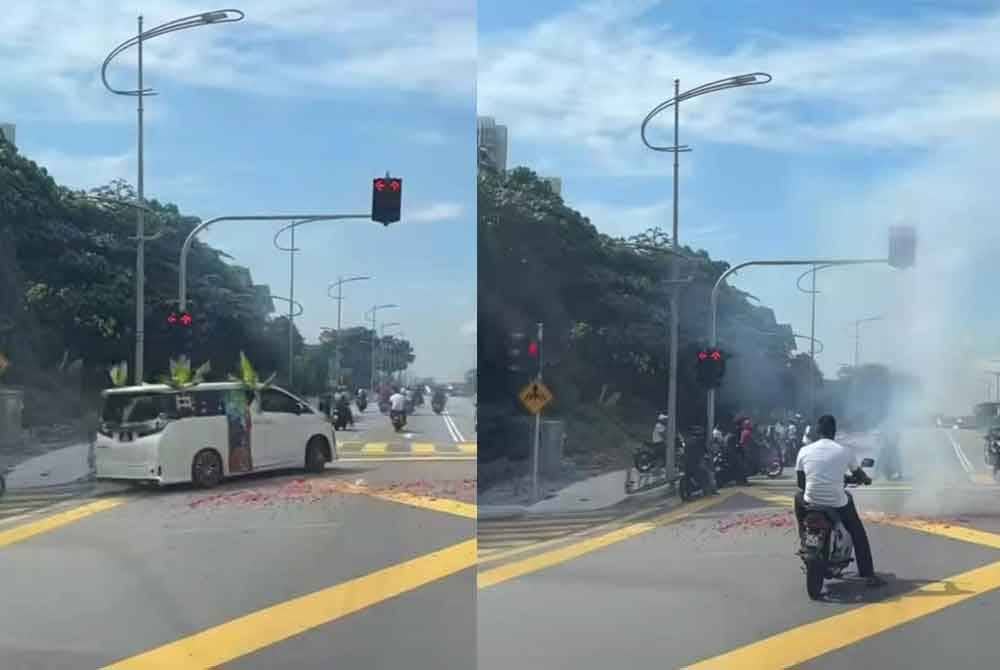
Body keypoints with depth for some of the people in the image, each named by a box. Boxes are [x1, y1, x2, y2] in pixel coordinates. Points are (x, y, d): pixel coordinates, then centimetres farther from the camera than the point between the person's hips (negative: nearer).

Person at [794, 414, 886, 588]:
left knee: (798, 495, 35)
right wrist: (867, 479, 37)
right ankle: (868, 575, 21)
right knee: (858, 533, 24)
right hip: (837, 505, -1)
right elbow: (859, 476, 13)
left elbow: (800, 483, 6)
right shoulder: (845, 451, -3)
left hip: (810, 503, 1)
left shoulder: (804, 451, -1)